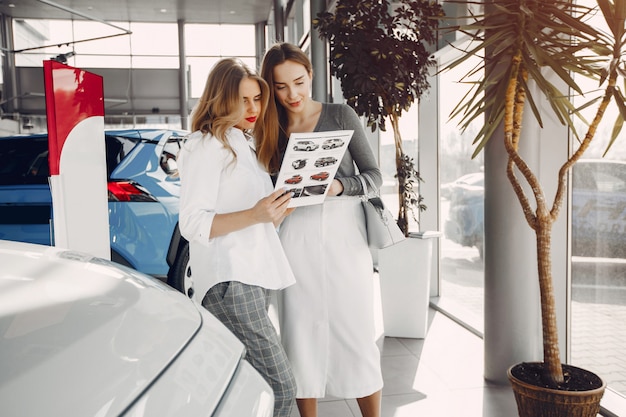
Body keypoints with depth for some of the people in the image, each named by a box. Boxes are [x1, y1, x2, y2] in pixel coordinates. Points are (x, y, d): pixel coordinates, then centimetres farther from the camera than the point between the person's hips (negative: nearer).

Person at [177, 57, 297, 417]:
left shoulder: (242, 145, 22)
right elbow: (192, 224, -12)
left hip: (255, 276, 9)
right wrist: (254, 215, -25)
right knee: (281, 388, -13)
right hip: (231, 280, -8)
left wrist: (277, 211, 10)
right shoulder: (206, 145, -5)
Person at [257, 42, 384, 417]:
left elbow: (374, 176, 1)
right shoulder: (270, 129, 9)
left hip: (343, 231, -1)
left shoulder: (341, 115, 3)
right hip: (296, 236, 2)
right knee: (302, 333, 6)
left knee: (356, 333, 2)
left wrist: (340, 186, -18)